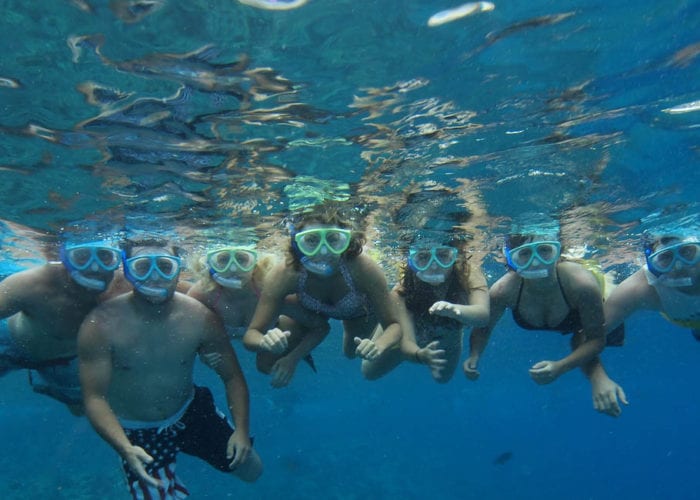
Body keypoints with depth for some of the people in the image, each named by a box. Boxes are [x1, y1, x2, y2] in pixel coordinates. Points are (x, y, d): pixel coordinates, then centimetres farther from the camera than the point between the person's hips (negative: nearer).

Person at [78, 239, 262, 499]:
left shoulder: (199, 317, -19)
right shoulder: (101, 324, -25)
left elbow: (232, 377, -10)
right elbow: (95, 397, -22)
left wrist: (241, 429, -20)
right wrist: (125, 449, -36)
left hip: (192, 412, 3)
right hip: (137, 433, -2)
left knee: (252, 470, 12)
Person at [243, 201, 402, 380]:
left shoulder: (364, 269, -46)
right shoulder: (284, 274, -43)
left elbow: (394, 325, -36)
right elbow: (251, 334, -37)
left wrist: (378, 346, -59)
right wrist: (266, 342, -62)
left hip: (361, 310, 0)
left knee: (372, 372, 20)